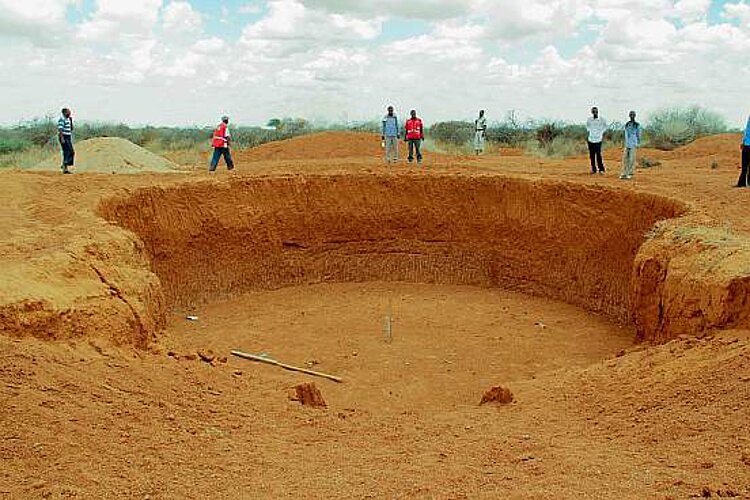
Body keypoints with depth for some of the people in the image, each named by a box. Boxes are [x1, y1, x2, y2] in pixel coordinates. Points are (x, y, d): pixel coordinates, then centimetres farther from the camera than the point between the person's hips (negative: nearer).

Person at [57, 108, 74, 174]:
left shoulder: (68, 120, 18)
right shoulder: (62, 119, -11)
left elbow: (71, 129, 20)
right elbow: (60, 129, -18)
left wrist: (71, 120, 9)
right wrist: (62, 138, -26)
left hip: (68, 138, 9)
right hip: (64, 138, -9)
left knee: (72, 152, 8)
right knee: (67, 152, -13)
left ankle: (64, 166, 12)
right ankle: (65, 167, -14)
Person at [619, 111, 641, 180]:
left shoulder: (637, 125, -2)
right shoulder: (627, 124, 12)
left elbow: (638, 135, -1)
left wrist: (638, 144, -5)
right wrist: (625, 143, 13)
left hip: (633, 144, -5)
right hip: (627, 144, 5)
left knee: (632, 159, -5)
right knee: (625, 158, 2)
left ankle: (630, 174, 0)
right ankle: (624, 173, 6)